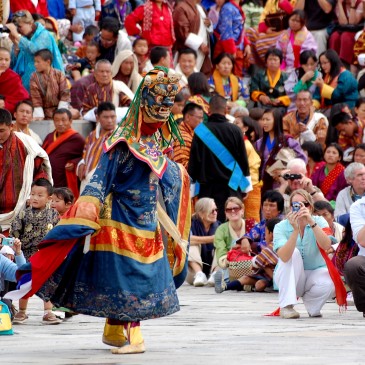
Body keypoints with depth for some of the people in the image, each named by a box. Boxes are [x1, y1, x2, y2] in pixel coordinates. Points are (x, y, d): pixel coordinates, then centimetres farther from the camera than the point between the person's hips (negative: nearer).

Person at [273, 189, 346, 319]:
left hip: (315, 273, 0)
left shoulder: (319, 221, -8)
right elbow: (284, 257, -30)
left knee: (328, 284, -33)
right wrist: (295, 230, -41)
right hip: (290, 278, 0)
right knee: (294, 253, -29)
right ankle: (286, 306, -24)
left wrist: (312, 223, -42)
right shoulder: (281, 227, -13)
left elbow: (326, 246, -29)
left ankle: (311, 303, 4)